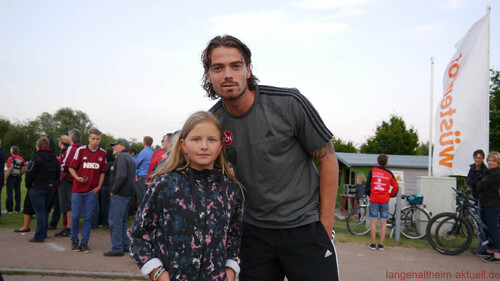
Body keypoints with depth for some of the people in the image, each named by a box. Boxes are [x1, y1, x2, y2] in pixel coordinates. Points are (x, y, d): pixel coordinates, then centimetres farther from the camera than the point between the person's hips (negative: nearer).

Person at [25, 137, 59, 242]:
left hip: (38, 188, -7)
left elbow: (29, 173, -13)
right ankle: (44, 233, 24)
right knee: (45, 211, 17)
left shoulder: (36, 157, -12)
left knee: (39, 212, -4)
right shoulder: (54, 158, 10)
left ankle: (39, 236, -2)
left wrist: (28, 186, -1)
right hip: (51, 188, 7)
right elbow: (57, 174, 14)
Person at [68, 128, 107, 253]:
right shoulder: (80, 150, 0)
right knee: (75, 216, 3)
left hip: (92, 191, 1)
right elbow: (72, 168, 1)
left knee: (88, 217, 4)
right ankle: (74, 240, 21)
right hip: (78, 189, -1)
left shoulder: (103, 153, 6)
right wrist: (78, 178, -16)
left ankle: (84, 242, 14)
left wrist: (99, 187, 1)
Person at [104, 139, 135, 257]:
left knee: (115, 221, -5)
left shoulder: (121, 157, -12)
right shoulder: (130, 158, 19)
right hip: (129, 193, 10)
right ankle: (125, 245, 22)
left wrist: (113, 191, -15)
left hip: (120, 194, -10)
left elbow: (121, 176, -24)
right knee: (123, 220, 17)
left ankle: (117, 248, -3)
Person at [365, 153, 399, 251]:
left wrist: (368, 194, 16)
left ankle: (373, 244, 5)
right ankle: (381, 244, 9)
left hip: (374, 199, -1)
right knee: (383, 222, 6)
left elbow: (368, 185, 1)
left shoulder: (372, 171, 0)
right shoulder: (389, 173, 2)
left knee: (374, 222, 3)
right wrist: (391, 195, 15)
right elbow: (396, 186, 1)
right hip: (385, 200, 1)